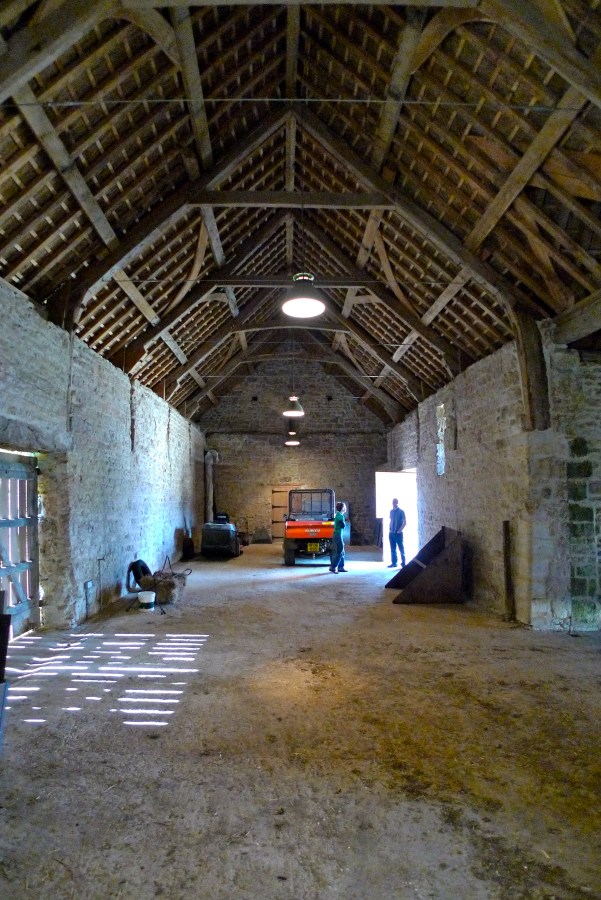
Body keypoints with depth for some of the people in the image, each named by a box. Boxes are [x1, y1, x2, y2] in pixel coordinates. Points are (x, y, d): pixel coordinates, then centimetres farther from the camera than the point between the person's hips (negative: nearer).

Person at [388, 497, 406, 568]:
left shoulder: (401, 511, -6)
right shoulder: (391, 511, 11)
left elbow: (404, 522, -8)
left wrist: (399, 530, -12)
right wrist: (389, 530, 8)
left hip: (398, 533, -5)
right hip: (391, 533, 5)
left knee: (401, 548, 1)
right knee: (393, 549, 8)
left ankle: (403, 562, 8)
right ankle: (394, 563, 14)